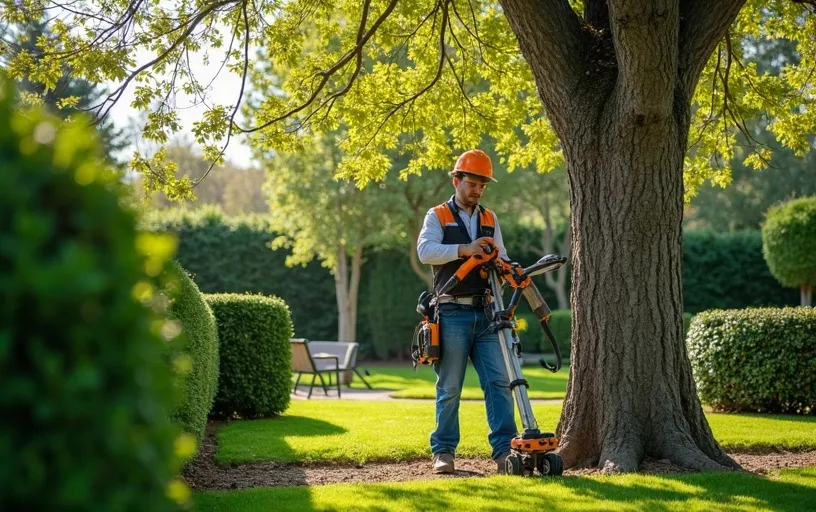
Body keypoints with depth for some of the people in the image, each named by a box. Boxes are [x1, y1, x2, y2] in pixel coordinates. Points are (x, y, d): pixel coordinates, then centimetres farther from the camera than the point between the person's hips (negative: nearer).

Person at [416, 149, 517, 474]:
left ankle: (504, 450, -4)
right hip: (453, 314, -4)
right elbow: (425, 251, -12)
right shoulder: (438, 216, 4)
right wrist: (464, 249, -24)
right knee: (449, 388, 1)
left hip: (486, 313, 4)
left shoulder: (490, 219, 18)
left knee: (499, 381, -4)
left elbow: (501, 257, 16)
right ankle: (443, 451, 10)